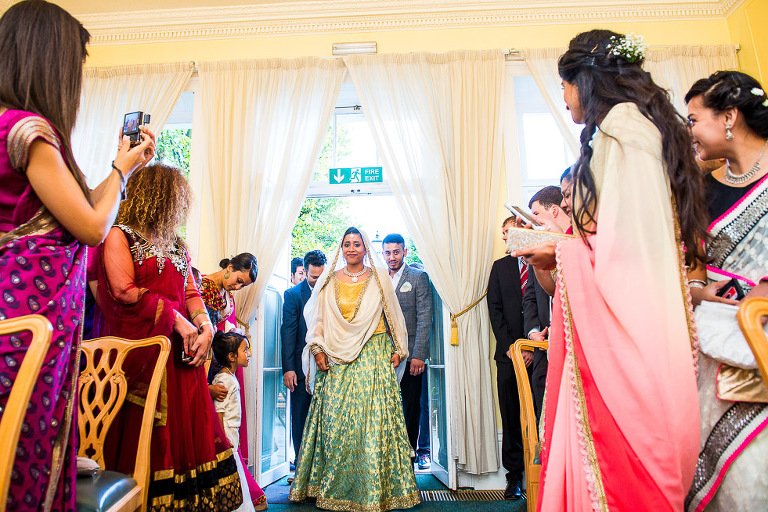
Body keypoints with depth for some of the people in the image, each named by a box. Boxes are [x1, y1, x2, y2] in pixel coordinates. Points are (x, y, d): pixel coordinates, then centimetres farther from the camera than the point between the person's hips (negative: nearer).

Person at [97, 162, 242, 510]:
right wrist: (177, 320, -14)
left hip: (180, 350, 6)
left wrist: (205, 325, -7)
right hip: (140, 349, -6)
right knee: (143, 439, -1)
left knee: (188, 434, 5)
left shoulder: (175, 243, 19)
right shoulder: (120, 234, -2)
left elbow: (190, 292, 11)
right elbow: (125, 292, -13)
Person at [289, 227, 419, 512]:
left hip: (374, 357, -1)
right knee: (335, 420, 4)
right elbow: (317, 318, 8)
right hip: (336, 360, 1)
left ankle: (376, 487, 15)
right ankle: (332, 486, 21)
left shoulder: (379, 278, 6)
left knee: (374, 420, 0)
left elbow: (393, 315, 8)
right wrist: (317, 348, -3)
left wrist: (399, 349, 4)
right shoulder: (329, 280, 9)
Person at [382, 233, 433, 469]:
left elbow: (424, 318, -6)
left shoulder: (419, 277, -1)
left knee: (411, 405, 9)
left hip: (410, 353, -2)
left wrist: (419, 355, -13)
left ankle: (410, 450, 26)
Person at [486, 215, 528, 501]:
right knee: (511, 417, 7)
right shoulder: (500, 266, 11)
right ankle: (514, 475, 19)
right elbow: (495, 311, 7)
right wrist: (510, 347, -3)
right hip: (509, 354, 3)